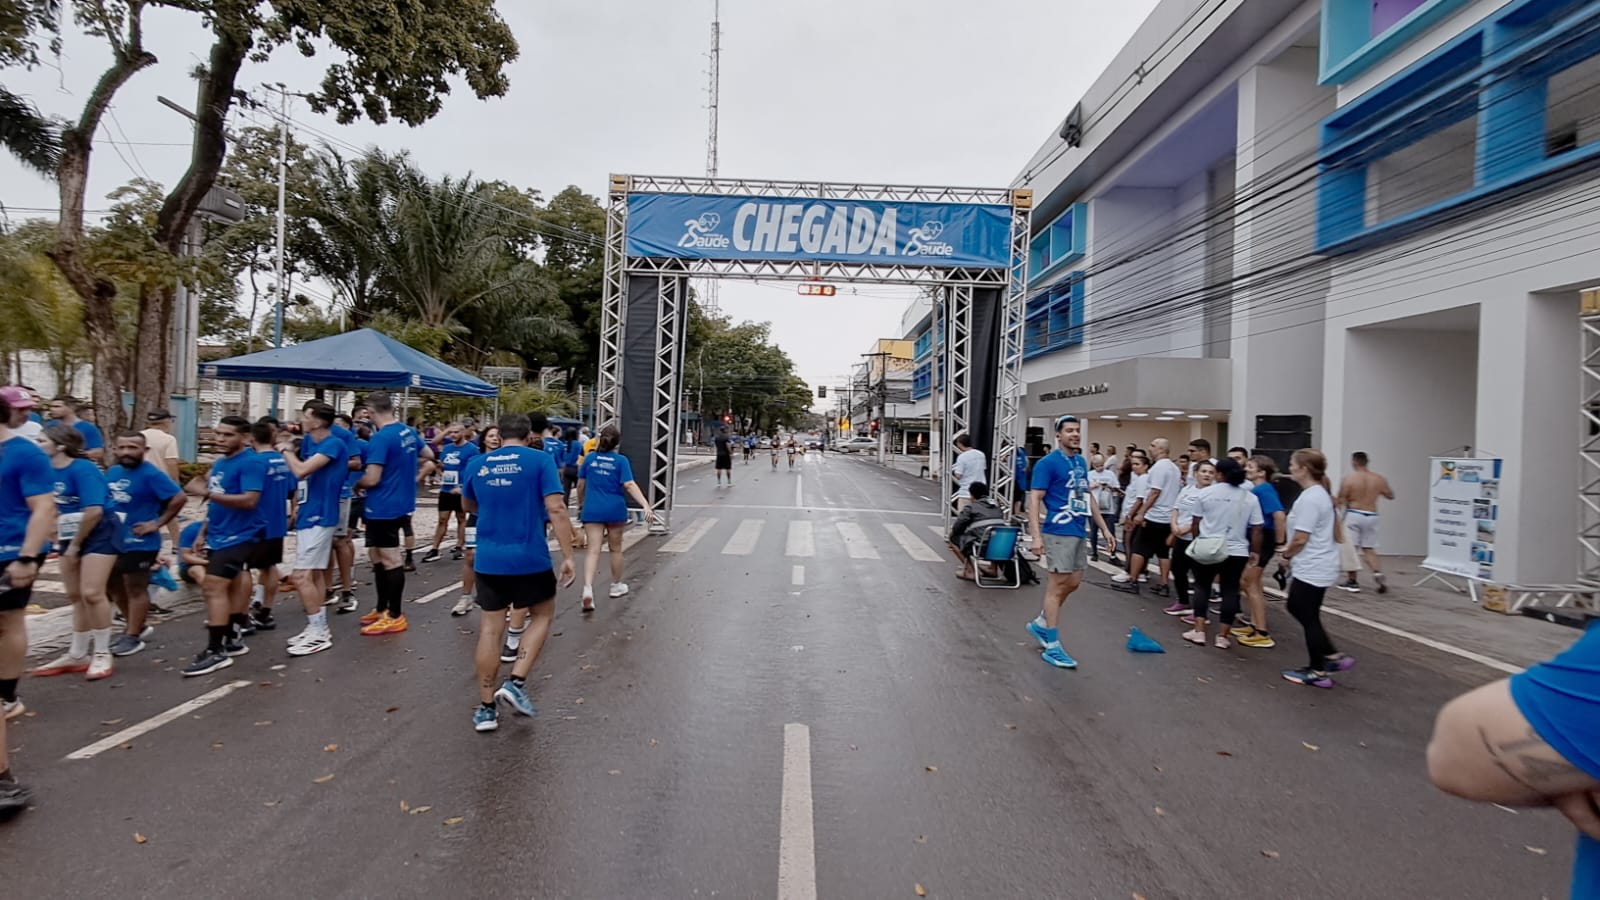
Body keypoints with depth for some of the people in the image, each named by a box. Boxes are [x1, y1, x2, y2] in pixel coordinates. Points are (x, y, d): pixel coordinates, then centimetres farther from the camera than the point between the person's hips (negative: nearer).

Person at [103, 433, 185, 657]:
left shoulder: (151, 474, -16)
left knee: (135, 589, 2)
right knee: (114, 586, 18)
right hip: (113, 540, 8)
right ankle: (135, 626, 34)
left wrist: (158, 523, -19)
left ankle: (133, 637, 12)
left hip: (139, 542, -8)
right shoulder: (111, 472, 8)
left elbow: (179, 497, -22)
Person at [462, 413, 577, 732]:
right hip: (530, 558, -3)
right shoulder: (540, 460, -6)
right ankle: (516, 682, 4)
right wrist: (568, 557, -13)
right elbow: (556, 509, -15)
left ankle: (486, 708, 16)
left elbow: (467, 505, 26)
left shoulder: (479, 464, 8)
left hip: (488, 560, 4)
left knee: (490, 629, 11)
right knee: (542, 616, 18)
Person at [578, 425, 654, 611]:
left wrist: (580, 504, 26)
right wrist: (646, 505, -22)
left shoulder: (590, 458, 3)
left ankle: (588, 588, -22)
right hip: (615, 510, -1)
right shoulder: (621, 460, -5)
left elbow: (581, 484, 10)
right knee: (615, 549, 15)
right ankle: (616, 586, 30)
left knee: (593, 550, -3)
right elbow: (629, 485, -16)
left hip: (592, 510, 1)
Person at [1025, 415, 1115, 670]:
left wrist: (1104, 528, 18)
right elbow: (1034, 499, -15)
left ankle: (1040, 624, 31)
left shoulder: (1081, 462, 13)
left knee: (1073, 584, 14)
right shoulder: (1048, 463, -11)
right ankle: (1052, 647, 5)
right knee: (1058, 586, -3)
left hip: (1080, 532, 8)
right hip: (1059, 532, -8)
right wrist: (1036, 536, -23)